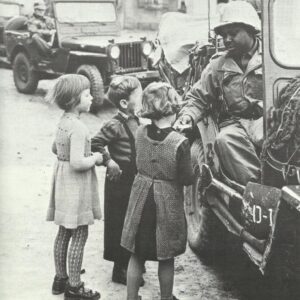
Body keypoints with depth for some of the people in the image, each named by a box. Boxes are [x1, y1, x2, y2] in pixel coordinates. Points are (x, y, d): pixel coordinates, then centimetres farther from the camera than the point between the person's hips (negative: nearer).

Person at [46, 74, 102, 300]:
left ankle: (60, 279, 31)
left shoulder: (63, 122, 6)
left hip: (62, 180, 10)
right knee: (80, 235, 1)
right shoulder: (78, 127, -23)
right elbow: (77, 163, -29)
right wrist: (95, 158, -13)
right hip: (77, 185, -10)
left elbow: (56, 149, 22)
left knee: (64, 233, 18)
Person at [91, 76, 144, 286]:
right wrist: (109, 161, -23)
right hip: (120, 181, -8)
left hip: (134, 180, 8)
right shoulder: (115, 125, -19)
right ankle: (120, 270, 14)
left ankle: (130, 263, 32)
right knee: (120, 225, 2)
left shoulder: (135, 121, 7)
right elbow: (95, 144, -22)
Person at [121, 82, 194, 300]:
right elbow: (187, 179, -15)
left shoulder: (140, 133, -9)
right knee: (166, 259, 16)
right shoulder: (180, 143, -21)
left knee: (137, 255, 17)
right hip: (167, 203, -3)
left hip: (141, 199, 4)